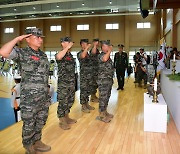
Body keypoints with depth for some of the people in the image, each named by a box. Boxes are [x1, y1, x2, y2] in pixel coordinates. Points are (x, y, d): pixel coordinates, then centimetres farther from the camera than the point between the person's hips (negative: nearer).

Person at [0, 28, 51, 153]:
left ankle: (37, 142, 38)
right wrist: (17, 39, -17)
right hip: (29, 98, -6)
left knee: (41, 122, 18)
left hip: (44, 97, 6)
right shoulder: (22, 53, -9)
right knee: (29, 124, 9)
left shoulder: (43, 55, 10)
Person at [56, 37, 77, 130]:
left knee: (70, 101, 15)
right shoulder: (60, 54, -10)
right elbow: (58, 57, -37)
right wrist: (67, 48, -28)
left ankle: (66, 117, 32)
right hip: (63, 83, -8)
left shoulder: (71, 55, 13)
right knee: (63, 102, 0)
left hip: (71, 82, 8)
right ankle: (62, 121, 13)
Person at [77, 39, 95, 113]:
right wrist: (87, 48, -31)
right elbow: (82, 56, -34)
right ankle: (83, 106, 9)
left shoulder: (87, 53, 14)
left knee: (88, 90, 15)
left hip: (89, 75, 8)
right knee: (83, 91, 0)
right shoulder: (80, 53, -10)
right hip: (83, 75, -8)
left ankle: (87, 104, 27)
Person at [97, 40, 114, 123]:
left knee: (107, 97, 16)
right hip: (103, 81, -9)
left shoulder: (108, 56, 16)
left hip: (109, 80, 9)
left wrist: (111, 79, 23)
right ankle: (102, 115, 8)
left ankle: (105, 112, 28)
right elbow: (104, 59, -37)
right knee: (103, 98, -2)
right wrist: (109, 51, -22)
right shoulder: (101, 55, -11)